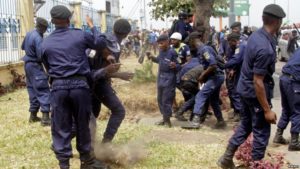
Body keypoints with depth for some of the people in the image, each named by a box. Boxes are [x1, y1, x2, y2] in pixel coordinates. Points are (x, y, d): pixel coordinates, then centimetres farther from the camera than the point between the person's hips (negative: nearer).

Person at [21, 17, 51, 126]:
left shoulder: (29, 34, 7)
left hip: (28, 64, 9)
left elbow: (23, 47, 23)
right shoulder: (38, 38, -21)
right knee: (43, 91, -9)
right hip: (35, 66, -9)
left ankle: (33, 115, 20)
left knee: (32, 90, 15)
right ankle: (45, 118, -14)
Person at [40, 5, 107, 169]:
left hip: (58, 86, 1)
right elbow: (100, 43, 18)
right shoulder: (81, 35, 2)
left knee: (61, 128, 6)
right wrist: (93, 26, 34)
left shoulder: (45, 43, 7)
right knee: (82, 125, 13)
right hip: (79, 84, 0)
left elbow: (48, 68, 14)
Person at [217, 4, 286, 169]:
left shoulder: (256, 34, -2)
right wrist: (267, 110, -23)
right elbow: (258, 82, -28)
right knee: (262, 131, 6)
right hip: (255, 92, -10)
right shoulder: (265, 48, -30)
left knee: (246, 124, 23)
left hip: (245, 88, 10)